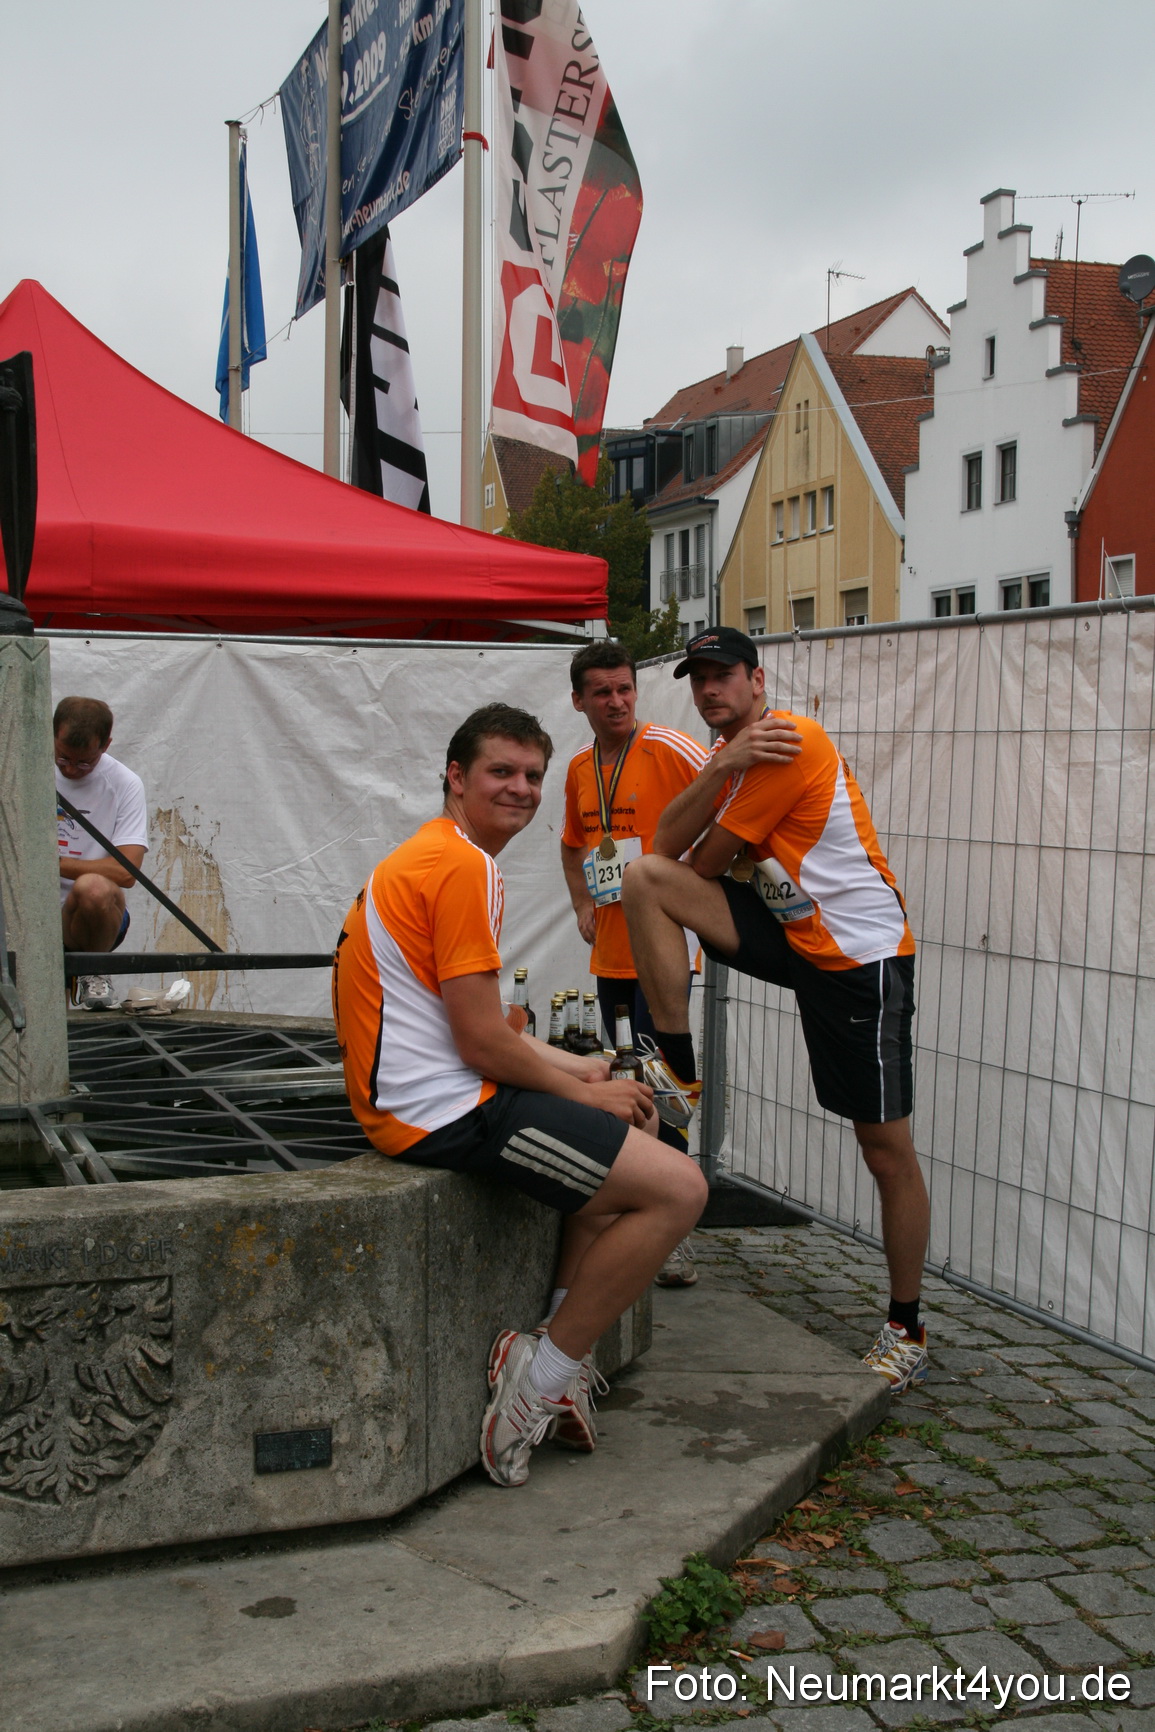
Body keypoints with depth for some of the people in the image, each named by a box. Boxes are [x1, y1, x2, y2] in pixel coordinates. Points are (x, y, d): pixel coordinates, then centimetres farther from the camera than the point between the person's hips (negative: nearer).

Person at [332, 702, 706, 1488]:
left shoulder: (435, 857, 20)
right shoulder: (461, 866, -14)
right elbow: (482, 1042, -18)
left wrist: (578, 1070, 11)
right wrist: (583, 1093, -4)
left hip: (423, 1096, 11)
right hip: (447, 1109, -11)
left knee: (632, 1126, 25)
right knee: (678, 1188, -15)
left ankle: (562, 1354, 17)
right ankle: (542, 1376, -2)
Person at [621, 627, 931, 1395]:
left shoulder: (791, 741, -16)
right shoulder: (733, 751, 12)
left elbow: (703, 863, -12)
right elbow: (666, 847, -2)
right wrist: (721, 768, -16)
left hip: (861, 955, -8)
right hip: (790, 936, 8)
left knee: (887, 1149, -1)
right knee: (643, 879, -11)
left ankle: (907, 1330, 14)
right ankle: (680, 1073, -5)